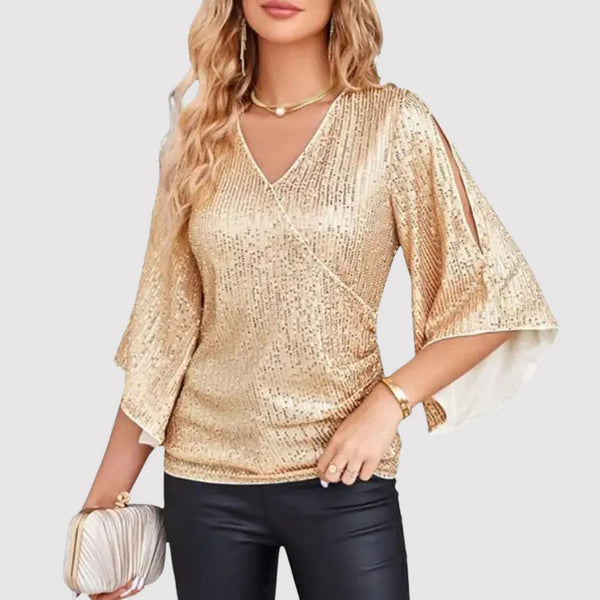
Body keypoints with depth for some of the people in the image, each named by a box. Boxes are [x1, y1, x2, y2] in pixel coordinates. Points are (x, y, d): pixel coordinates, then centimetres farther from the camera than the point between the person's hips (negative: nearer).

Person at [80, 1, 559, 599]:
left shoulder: (394, 122, -5)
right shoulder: (200, 136, 4)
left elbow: (489, 296, -3)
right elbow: (164, 331, 6)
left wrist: (390, 399, -15)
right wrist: (105, 497, 5)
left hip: (340, 479, -2)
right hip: (204, 480, 3)